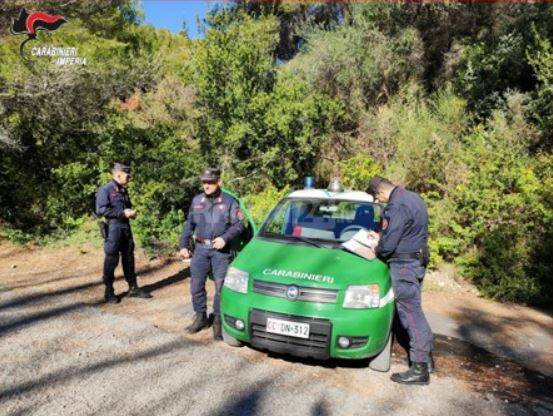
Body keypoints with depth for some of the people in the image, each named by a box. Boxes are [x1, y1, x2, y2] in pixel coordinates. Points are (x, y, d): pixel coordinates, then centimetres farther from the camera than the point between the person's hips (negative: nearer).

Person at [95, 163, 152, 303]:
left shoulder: (123, 190, 14)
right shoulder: (105, 190, -10)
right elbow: (101, 210, -19)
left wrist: (131, 212, 3)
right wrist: (122, 213, -19)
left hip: (126, 227, 8)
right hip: (113, 228, -8)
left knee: (129, 258, 12)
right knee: (111, 260, 1)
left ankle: (133, 288, 21)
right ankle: (109, 292, 14)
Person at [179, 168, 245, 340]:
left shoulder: (229, 201, -1)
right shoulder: (197, 200, 9)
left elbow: (239, 224, -3)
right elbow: (189, 225, 15)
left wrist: (225, 238, -16)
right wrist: (184, 245, 9)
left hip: (221, 250, -3)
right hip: (201, 249, 3)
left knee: (221, 286, -1)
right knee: (196, 285, 4)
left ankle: (218, 321, 14)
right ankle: (201, 317, 22)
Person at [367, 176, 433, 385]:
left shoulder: (397, 206, -22)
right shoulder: (413, 197, 10)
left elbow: (389, 244, -23)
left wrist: (377, 250, -2)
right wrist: (381, 235, 18)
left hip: (404, 264, -10)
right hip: (418, 260, 10)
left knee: (410, 313, -3)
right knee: (414, 310, 21)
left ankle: (420, 369, 6)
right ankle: (426, 355, 36)